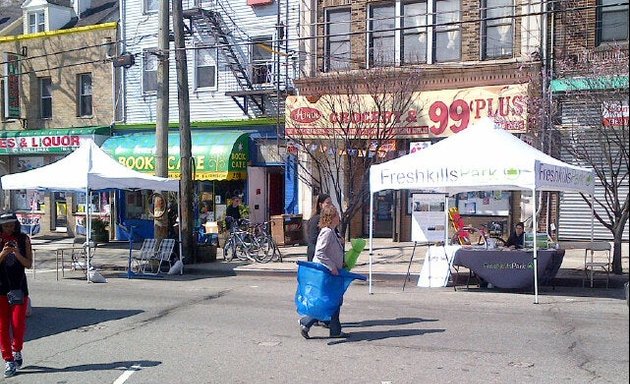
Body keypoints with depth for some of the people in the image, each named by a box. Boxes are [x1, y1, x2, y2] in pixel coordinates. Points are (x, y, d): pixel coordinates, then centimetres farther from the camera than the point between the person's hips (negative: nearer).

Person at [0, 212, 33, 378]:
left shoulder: (23, 239, 2)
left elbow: (29, 264, -1)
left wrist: (17, 254, -17)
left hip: (19, 287, 0)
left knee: (18, 324, -1)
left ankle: (17, 351, 25)